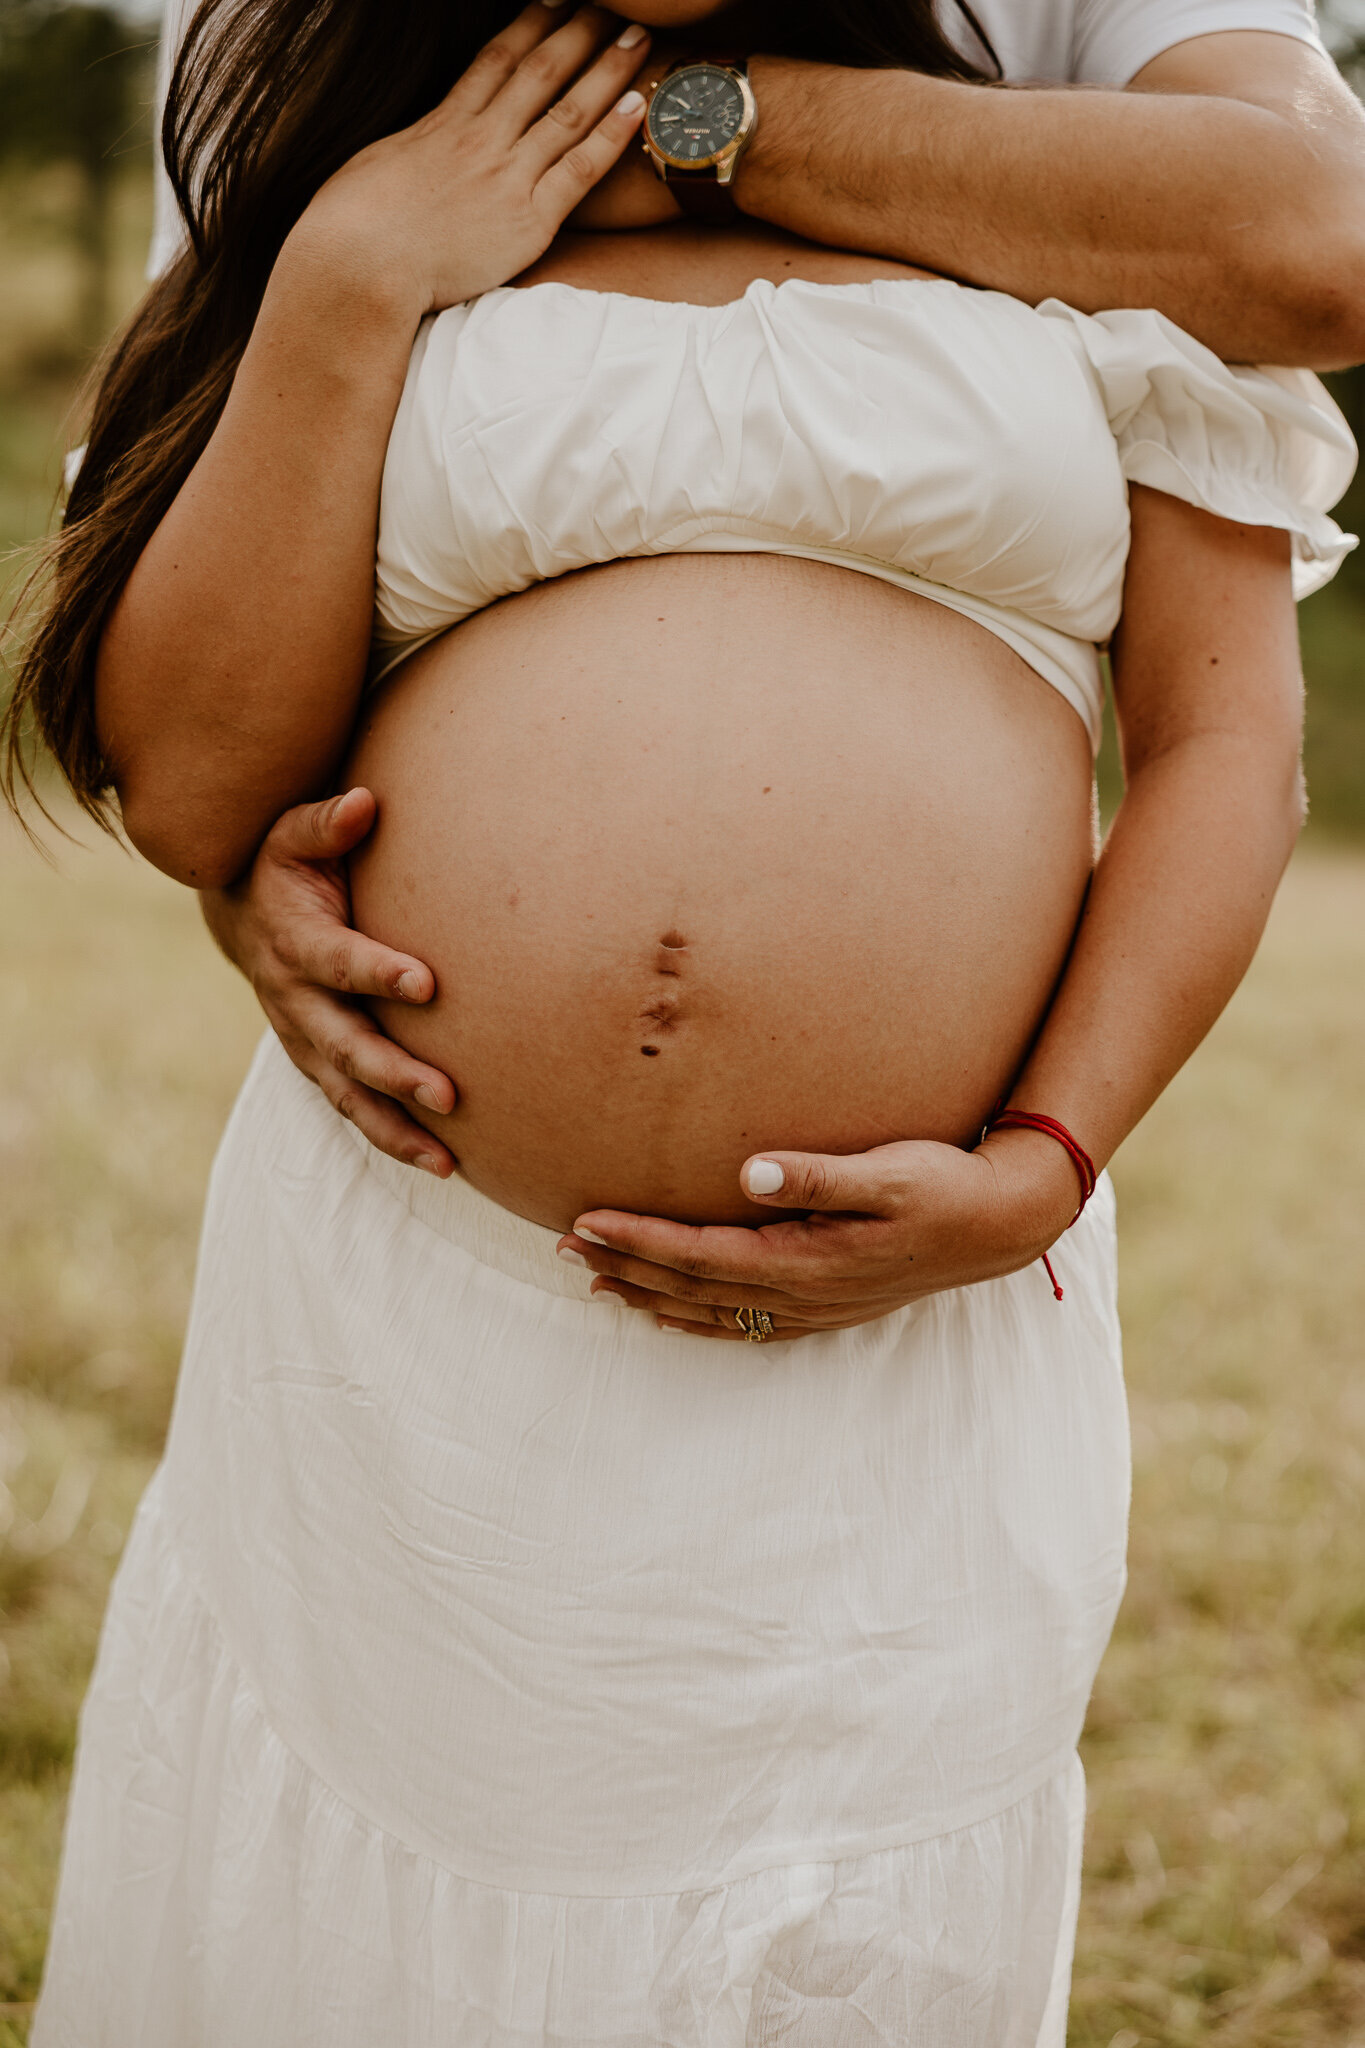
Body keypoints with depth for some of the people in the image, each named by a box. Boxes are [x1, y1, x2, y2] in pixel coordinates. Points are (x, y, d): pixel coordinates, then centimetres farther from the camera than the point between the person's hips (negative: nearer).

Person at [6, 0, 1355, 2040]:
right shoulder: (390, 219, 8)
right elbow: (185, 785, -1)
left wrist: (1039, 1169, -10)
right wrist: (345, 289, -6)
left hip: (908, 1338, -1)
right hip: (417, 1308, 1)